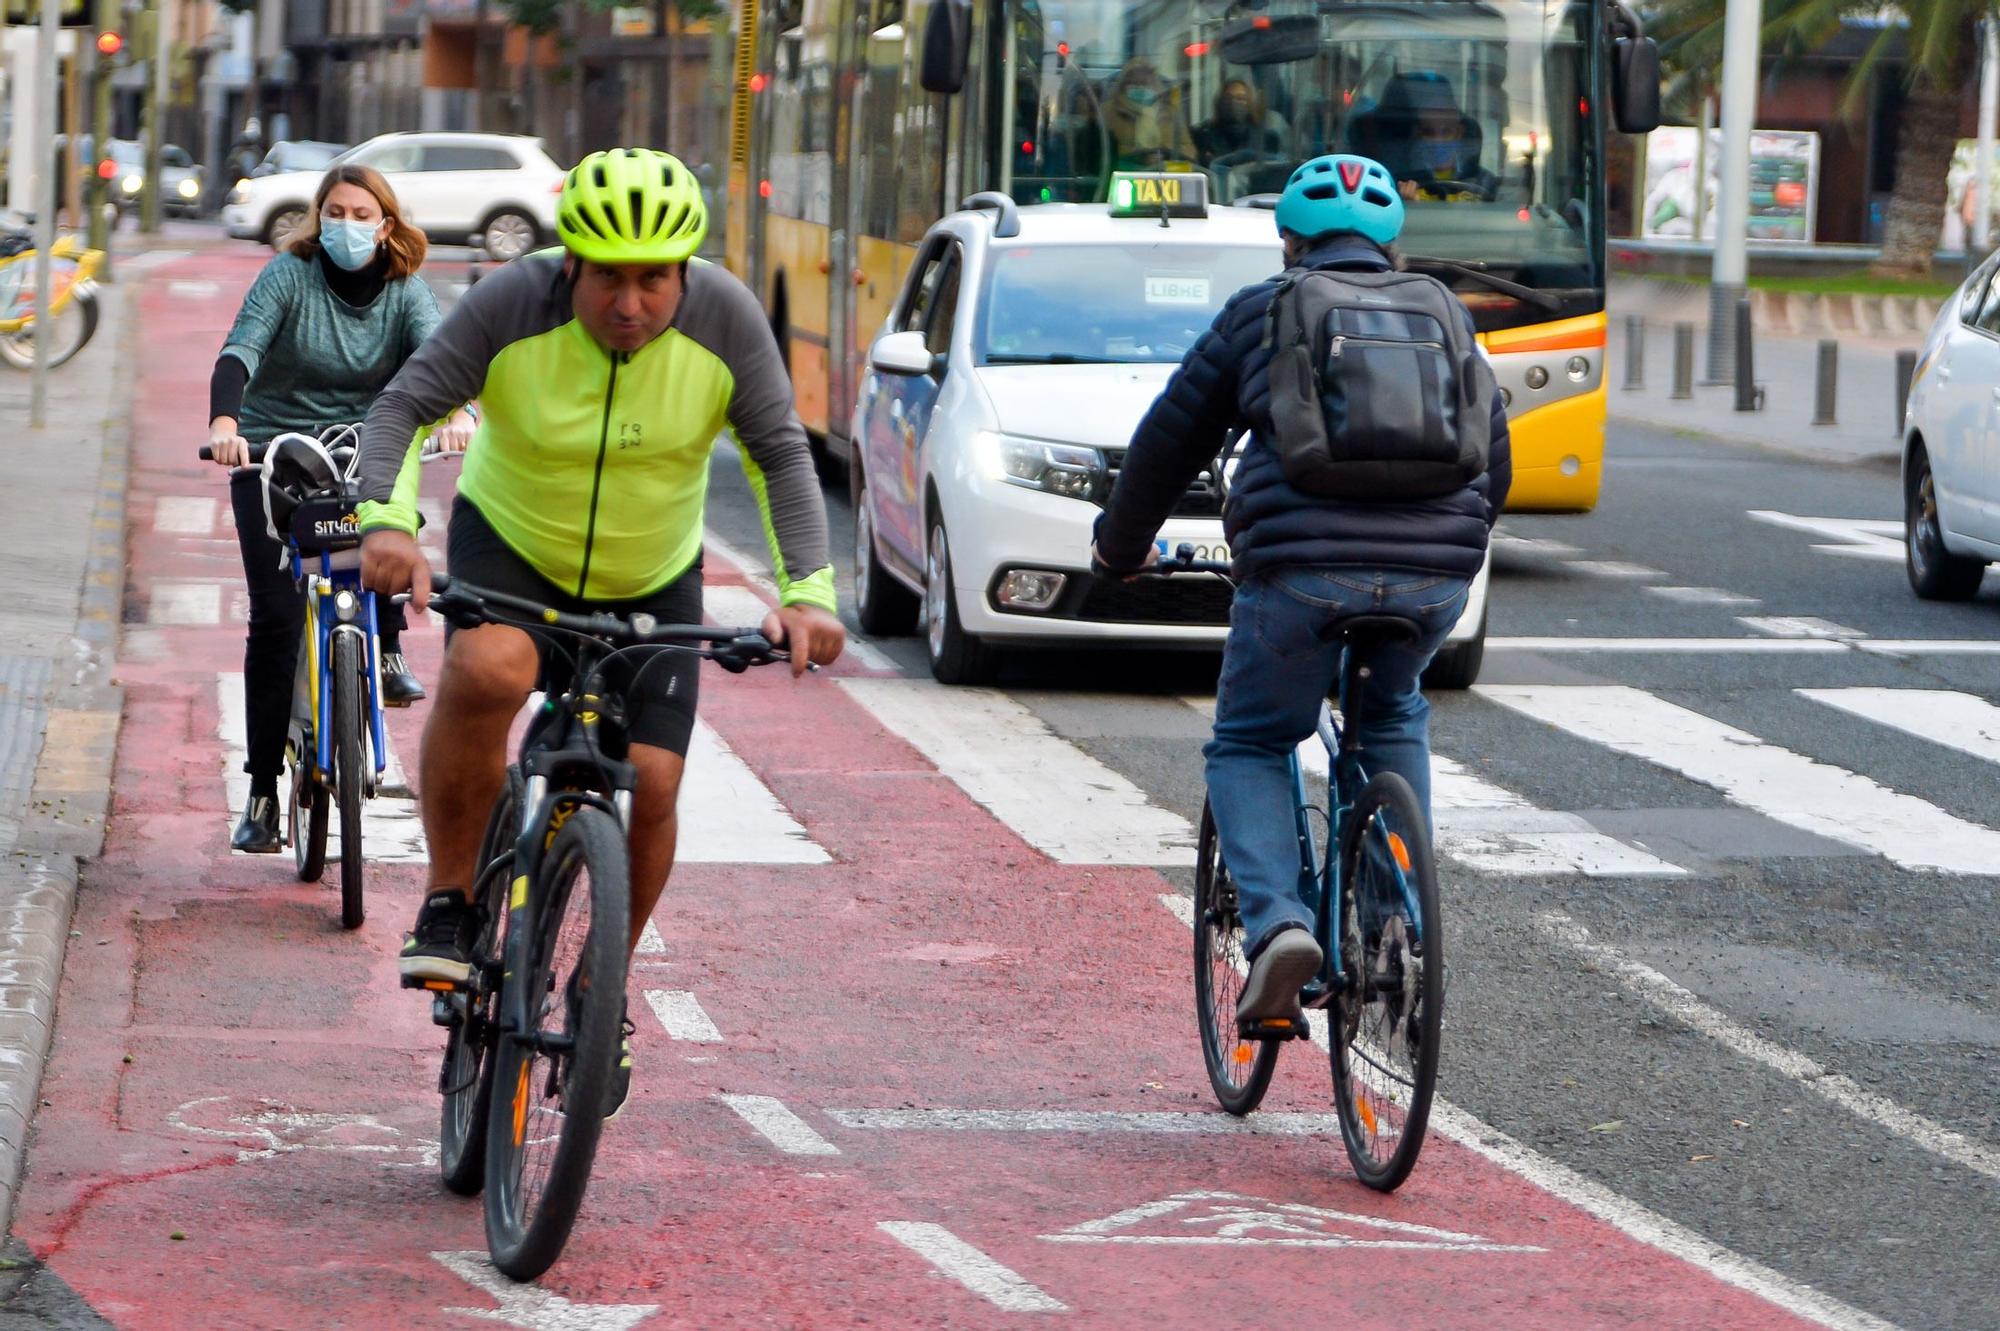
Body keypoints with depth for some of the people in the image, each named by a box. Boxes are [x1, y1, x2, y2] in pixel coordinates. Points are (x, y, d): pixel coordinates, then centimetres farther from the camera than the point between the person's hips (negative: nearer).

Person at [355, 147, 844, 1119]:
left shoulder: (725, 319, -20)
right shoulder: (513, 305, -23)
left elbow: (780, 453, -15)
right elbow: (404, 405, -22)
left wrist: (806, 588, -26)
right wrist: (387, 518, -39)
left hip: (653, 578, 2)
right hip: (509, 544, -2)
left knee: (650, 785, -8)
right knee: (486, 672, -34)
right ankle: (449, 900, -13)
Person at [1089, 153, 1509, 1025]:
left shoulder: (1259, 315, 14)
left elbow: (1169, 439, 18)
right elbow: (1493, 456, 29)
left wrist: (1120, 545, 33)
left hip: (1299, 568, -3)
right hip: (1433, 577, 3)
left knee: (1248, 748, 15)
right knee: (1392, 713, 32)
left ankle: (1277, 922, -9)